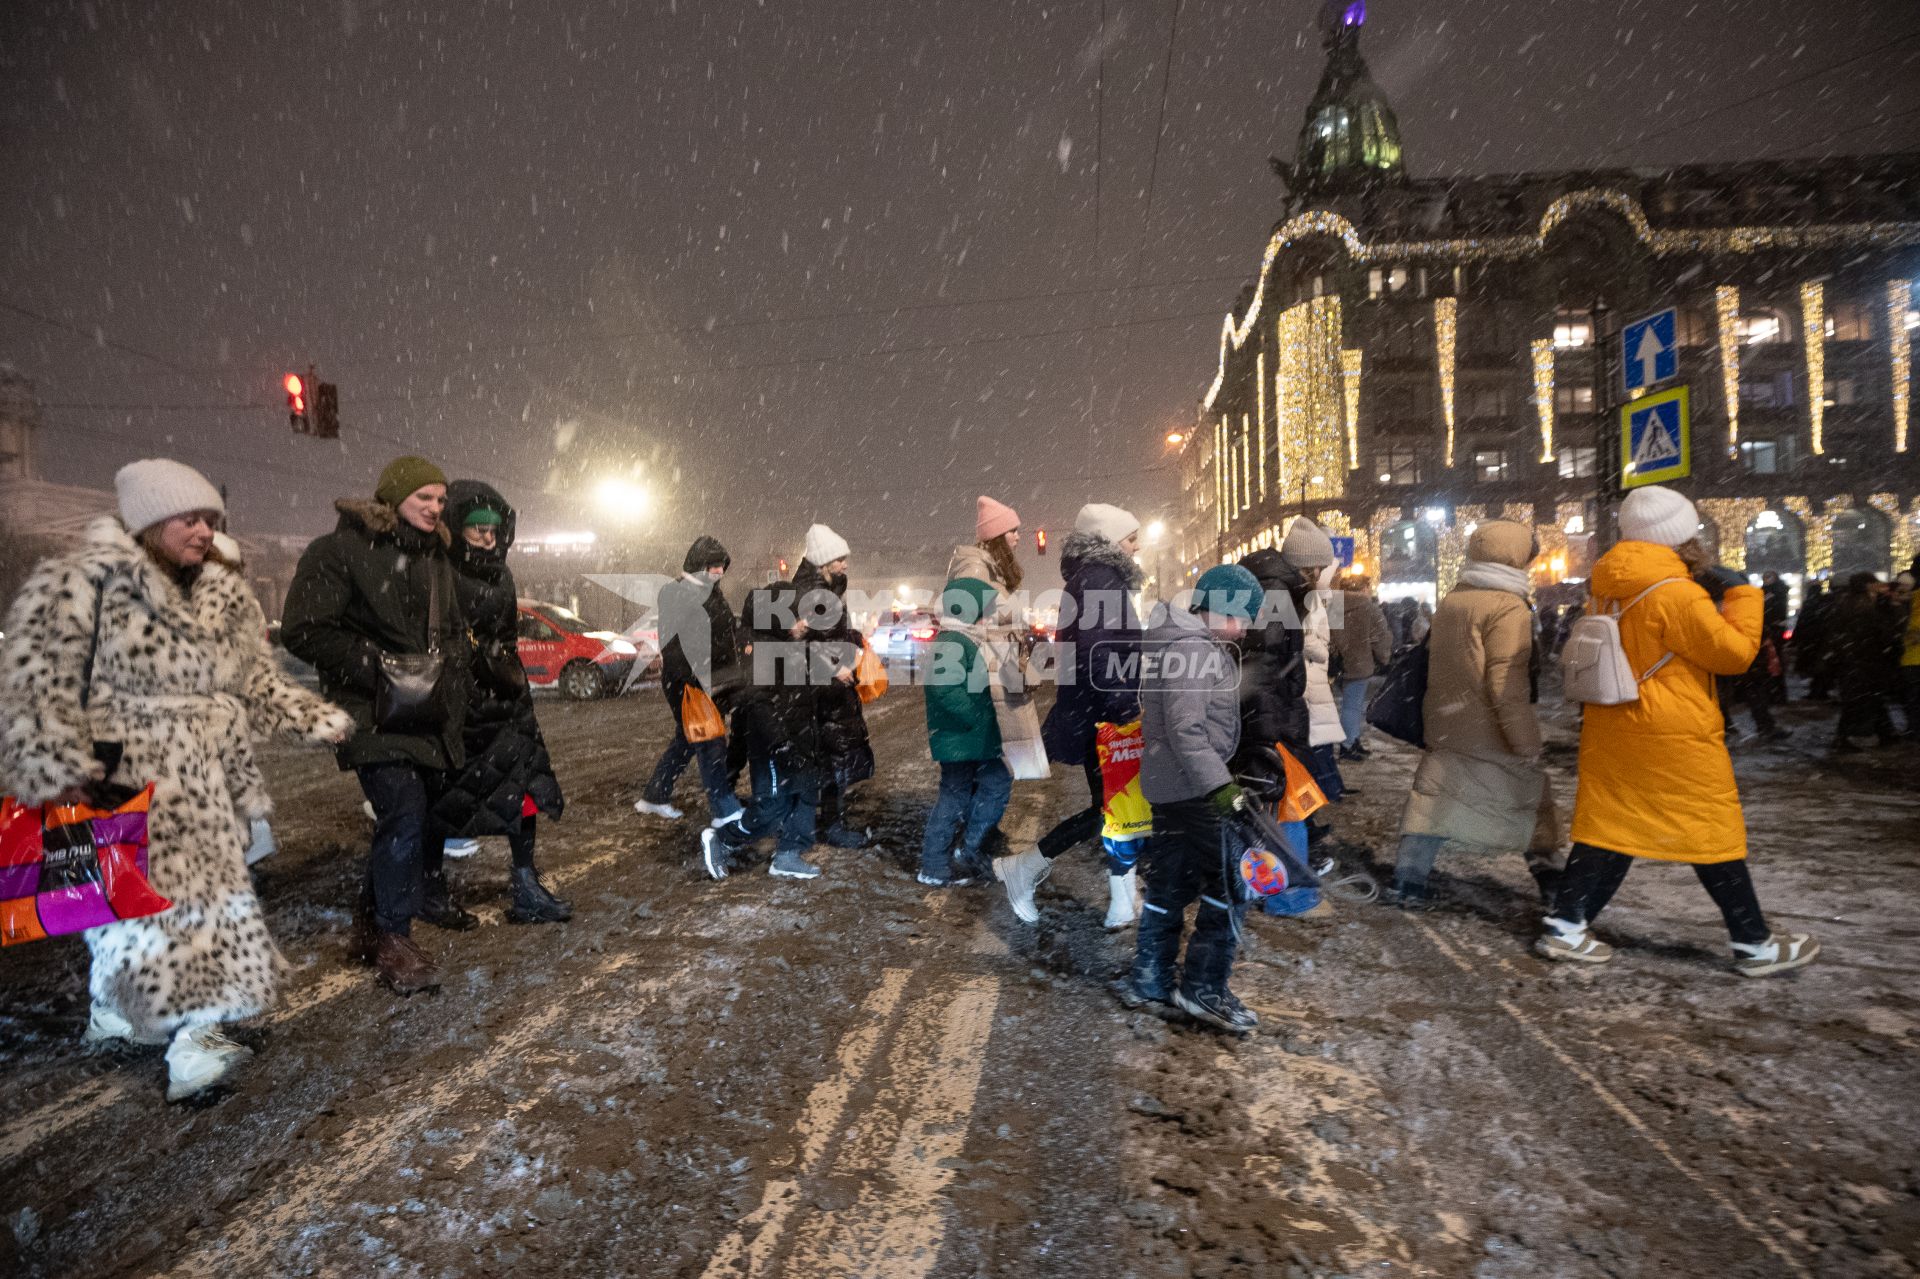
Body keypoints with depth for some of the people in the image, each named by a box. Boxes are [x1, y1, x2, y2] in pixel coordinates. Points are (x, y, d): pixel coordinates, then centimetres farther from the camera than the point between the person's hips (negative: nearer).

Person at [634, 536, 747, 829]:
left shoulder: (710, 593, 14)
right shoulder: (676, 594, -14)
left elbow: (725, 635, 22)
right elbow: (673, 646, -20)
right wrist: (684, 691, -24)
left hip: (712, 684, 9)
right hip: (689, 687, -9)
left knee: (685, 742, 18)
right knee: (711, 747, -6)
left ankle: (654, 797, 32)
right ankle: (725, 811, -1)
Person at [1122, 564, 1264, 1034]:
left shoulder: (1198, 645, 15)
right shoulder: (1192, 649, -18)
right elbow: (1186, 731, -25)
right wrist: (1220, 786, -28)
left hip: (1170, 785, 11)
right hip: (1193, 788, -11)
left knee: (1171, 884, 15)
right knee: (1230, 884, -3)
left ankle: (1148, 979, 24)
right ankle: (1203, 989, 6)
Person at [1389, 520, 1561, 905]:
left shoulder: (1451, 599, 8)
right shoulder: (1508, 608, -15)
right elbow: (1509, 688, -20)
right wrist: (1527, 743, -16)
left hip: (1444, 727, 7)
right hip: (1493, 740, -6)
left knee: (1435, 802, 9)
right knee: (1533, 802, 13)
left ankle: (1408, 881, 6)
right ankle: (1547, 871, 25)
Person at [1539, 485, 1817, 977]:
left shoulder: (1611, 588, 7)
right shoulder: (1677, 594, -17)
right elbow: (1734, 653, -10)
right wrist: (1742, 593, 0)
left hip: (1612, 728, 7)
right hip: (1674, 737, -7)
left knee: (1608, 824, 9)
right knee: (1714, 834, 7)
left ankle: (1565, 925, 7)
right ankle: (1755, 944, 22)